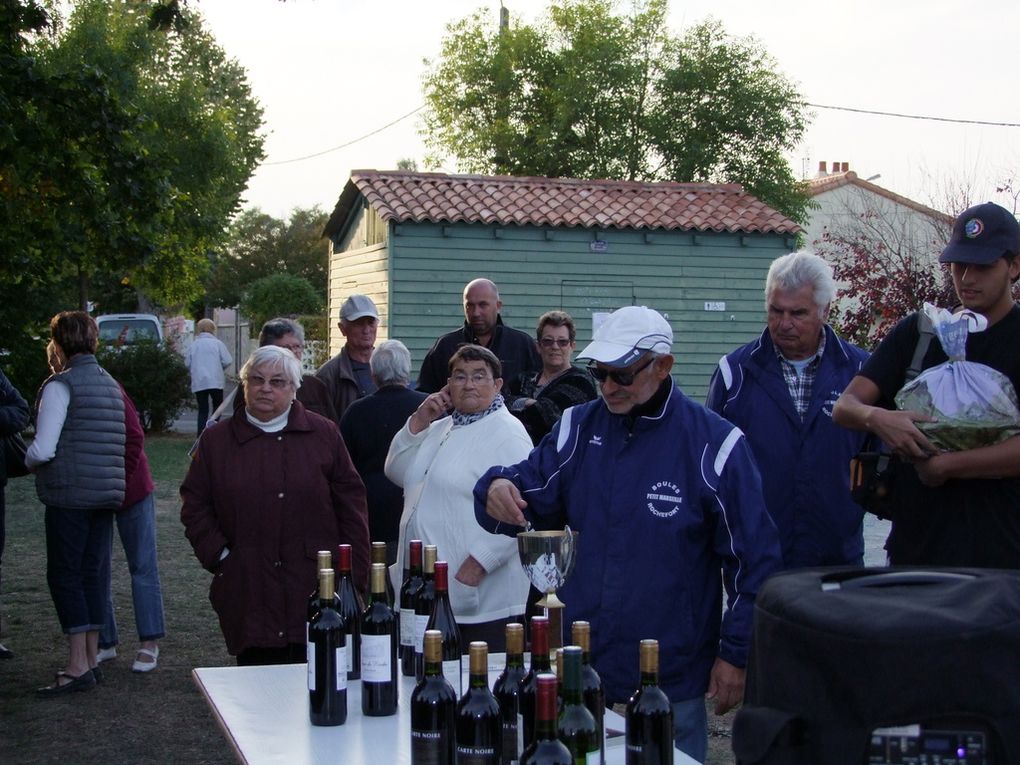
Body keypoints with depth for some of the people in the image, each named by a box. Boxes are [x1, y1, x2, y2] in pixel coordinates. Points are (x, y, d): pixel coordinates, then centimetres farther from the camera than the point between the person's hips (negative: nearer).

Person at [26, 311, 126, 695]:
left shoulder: (61, 384, -10)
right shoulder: (110, 384, 14)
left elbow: (43, 450, -16)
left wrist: (29, 461, 7)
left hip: (69, 495, -7)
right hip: (107, 492, 7)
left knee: (64, 575, -1)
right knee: (92, 574, 12)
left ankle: (78, 666, -3)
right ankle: (90, 660, 15)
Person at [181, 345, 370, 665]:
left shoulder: (324, 435, 8)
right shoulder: (217, 440, 11)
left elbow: (351, 503, 7)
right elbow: (195, 504, 12)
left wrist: (354, 576, 1)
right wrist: (218, 555, -1)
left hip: (317, 592, -1)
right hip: (248, 599, 1)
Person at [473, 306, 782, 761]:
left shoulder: (714, 444, -10)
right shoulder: (576, 428, 4)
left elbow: (753, 558, -7)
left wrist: (736, 654, -7)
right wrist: (498, 491, -19)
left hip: (671, 680, -4)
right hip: (578, 669, 4)